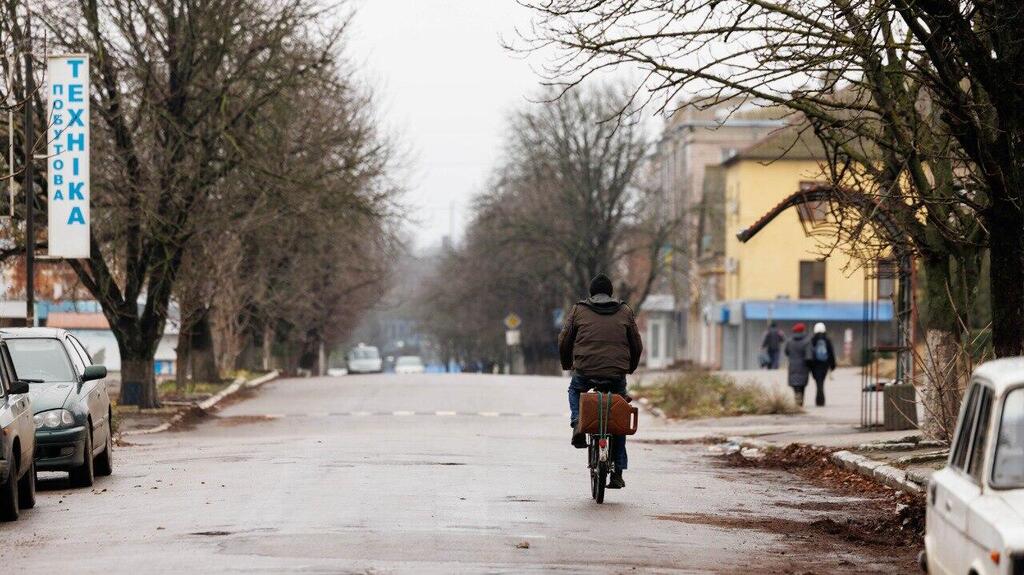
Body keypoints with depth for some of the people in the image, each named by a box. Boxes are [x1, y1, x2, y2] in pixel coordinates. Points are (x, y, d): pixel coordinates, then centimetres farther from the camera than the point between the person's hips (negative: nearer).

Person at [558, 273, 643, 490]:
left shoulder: (578, 311, 9)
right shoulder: (625, 312, 12)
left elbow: (564, 341, 11)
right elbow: (637, 345, 16)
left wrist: (567, 365, 29)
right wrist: (630, 368, 33)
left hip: (584, 371, -1)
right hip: (617, 374, 1)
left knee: (575, 390, 34)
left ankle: (577, 423, 8)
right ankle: (617, 473, 9)